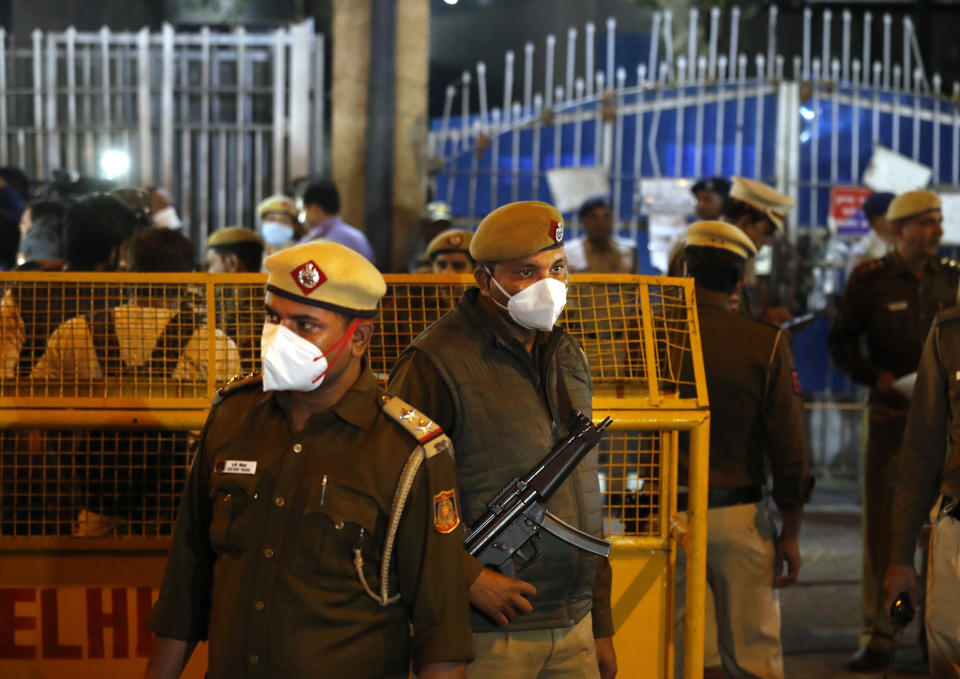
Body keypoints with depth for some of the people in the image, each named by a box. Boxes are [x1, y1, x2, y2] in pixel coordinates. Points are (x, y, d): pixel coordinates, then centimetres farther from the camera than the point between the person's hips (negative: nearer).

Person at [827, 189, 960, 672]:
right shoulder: (871, 279, 0)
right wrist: (878, 378, -10)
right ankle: (879, 635, 7)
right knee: (883, 526, 0)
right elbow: (840, 342, 3)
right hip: (892, 415, -2)